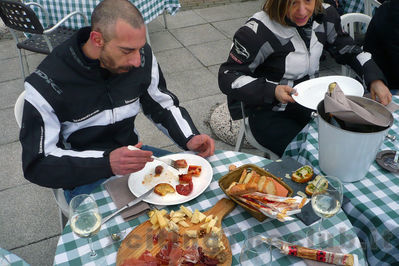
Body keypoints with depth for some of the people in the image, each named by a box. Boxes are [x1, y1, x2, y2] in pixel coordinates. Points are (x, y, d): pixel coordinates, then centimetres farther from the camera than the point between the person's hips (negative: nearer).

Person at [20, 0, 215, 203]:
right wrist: (107, 162, -36)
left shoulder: (142, 56, -10)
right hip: (83, 178, -4)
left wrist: (190, 138, -14)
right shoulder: (45, 85, -23)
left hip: (131, 154, 5)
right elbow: (37, 164, -20)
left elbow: (163, 105, 6)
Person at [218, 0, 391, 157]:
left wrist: (375, 78, 1)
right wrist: (272, 91, -31)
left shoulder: (325, 15, -1)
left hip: (311, 105, 6)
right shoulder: (257, 32, -21)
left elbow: (346, 49, 14)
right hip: (270, 115, -6)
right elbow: (227, 78, -18)